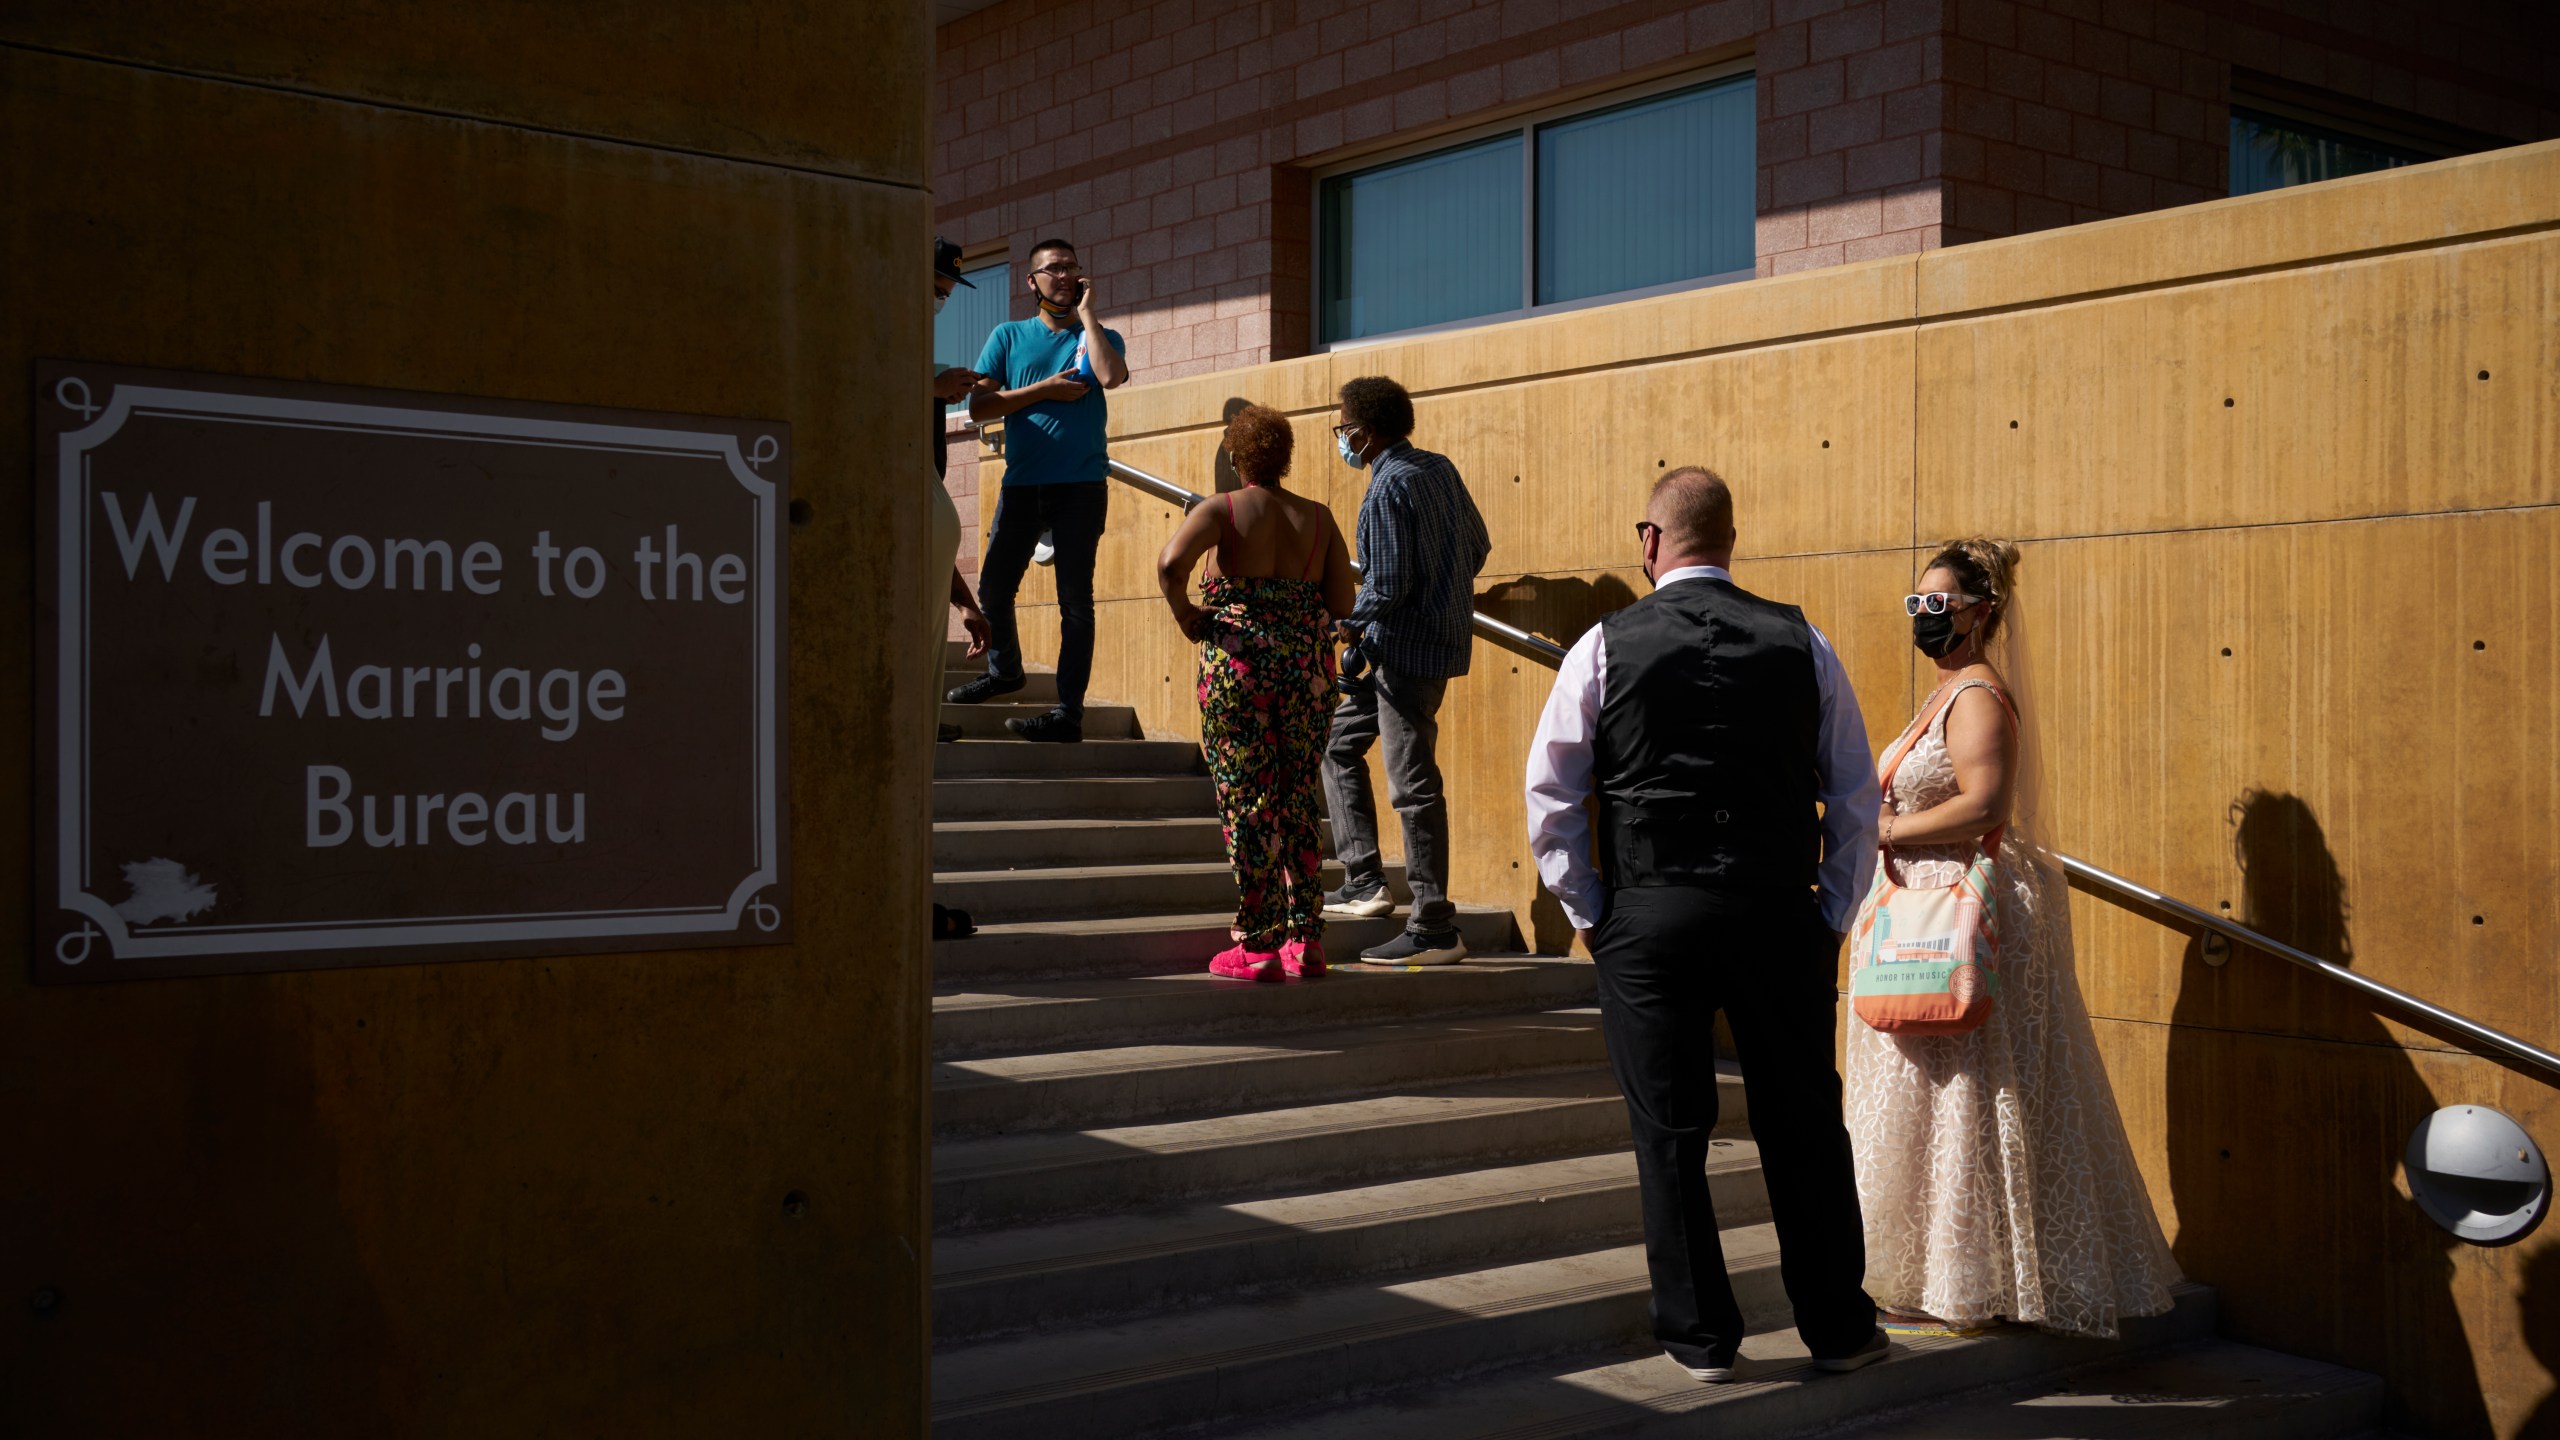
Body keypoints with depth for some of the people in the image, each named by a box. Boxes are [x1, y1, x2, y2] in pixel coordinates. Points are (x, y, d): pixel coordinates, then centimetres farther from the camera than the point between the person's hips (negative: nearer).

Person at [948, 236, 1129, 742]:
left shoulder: (1099, 337, 8)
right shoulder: (1009, 336, 11)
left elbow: (1111, 376, -16)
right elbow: (978, 406, 1)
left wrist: (1086, 311, -7)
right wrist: (1045, 389, -7)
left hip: (1081, 486, -2)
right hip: (1022, 484, 2)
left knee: (1075, 599, -3)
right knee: (994, 586, 6)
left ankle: (1069, 711, -2)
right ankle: (1004, 670, 33)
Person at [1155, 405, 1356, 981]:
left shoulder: (1222, 509, -3)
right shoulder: (1318, 518, 7)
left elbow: (1171, 561, -22)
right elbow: (1342, 604, 2)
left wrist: (1186, 616, -7)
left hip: (1238, 659, -3)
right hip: (1308, 667, 4)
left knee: (1247, 802, 1)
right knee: (1299, 803, 12)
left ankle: (1256, 945, 2)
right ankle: (1306, 941, 12)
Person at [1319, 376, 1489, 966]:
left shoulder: (1389, 488, -16)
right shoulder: (1440, 469, 11)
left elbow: (1387, 584, -21)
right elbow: (1477, 546, 17)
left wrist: (1352, 626, -4)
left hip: (1405, 650, -10)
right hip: (1440, 638, 10)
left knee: (1413, 786, -6)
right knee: (1339, 742, 20)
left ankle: (1435, 932, -2)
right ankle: (1362, 883, 18)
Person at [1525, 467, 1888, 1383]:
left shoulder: (1606, 646, -3)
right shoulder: (1802, 643, 4)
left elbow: (1551, 798, -2)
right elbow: (1858, 798, 6)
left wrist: (1586, 912, 7)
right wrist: (1831, 916, 12)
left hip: (1646, 920, -2)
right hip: (1779, 917, 2)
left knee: (1670, 1134, 8)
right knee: (1804, 1126, 12)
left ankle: (1700, 1335, 17)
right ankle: (1838, 1328, 22)